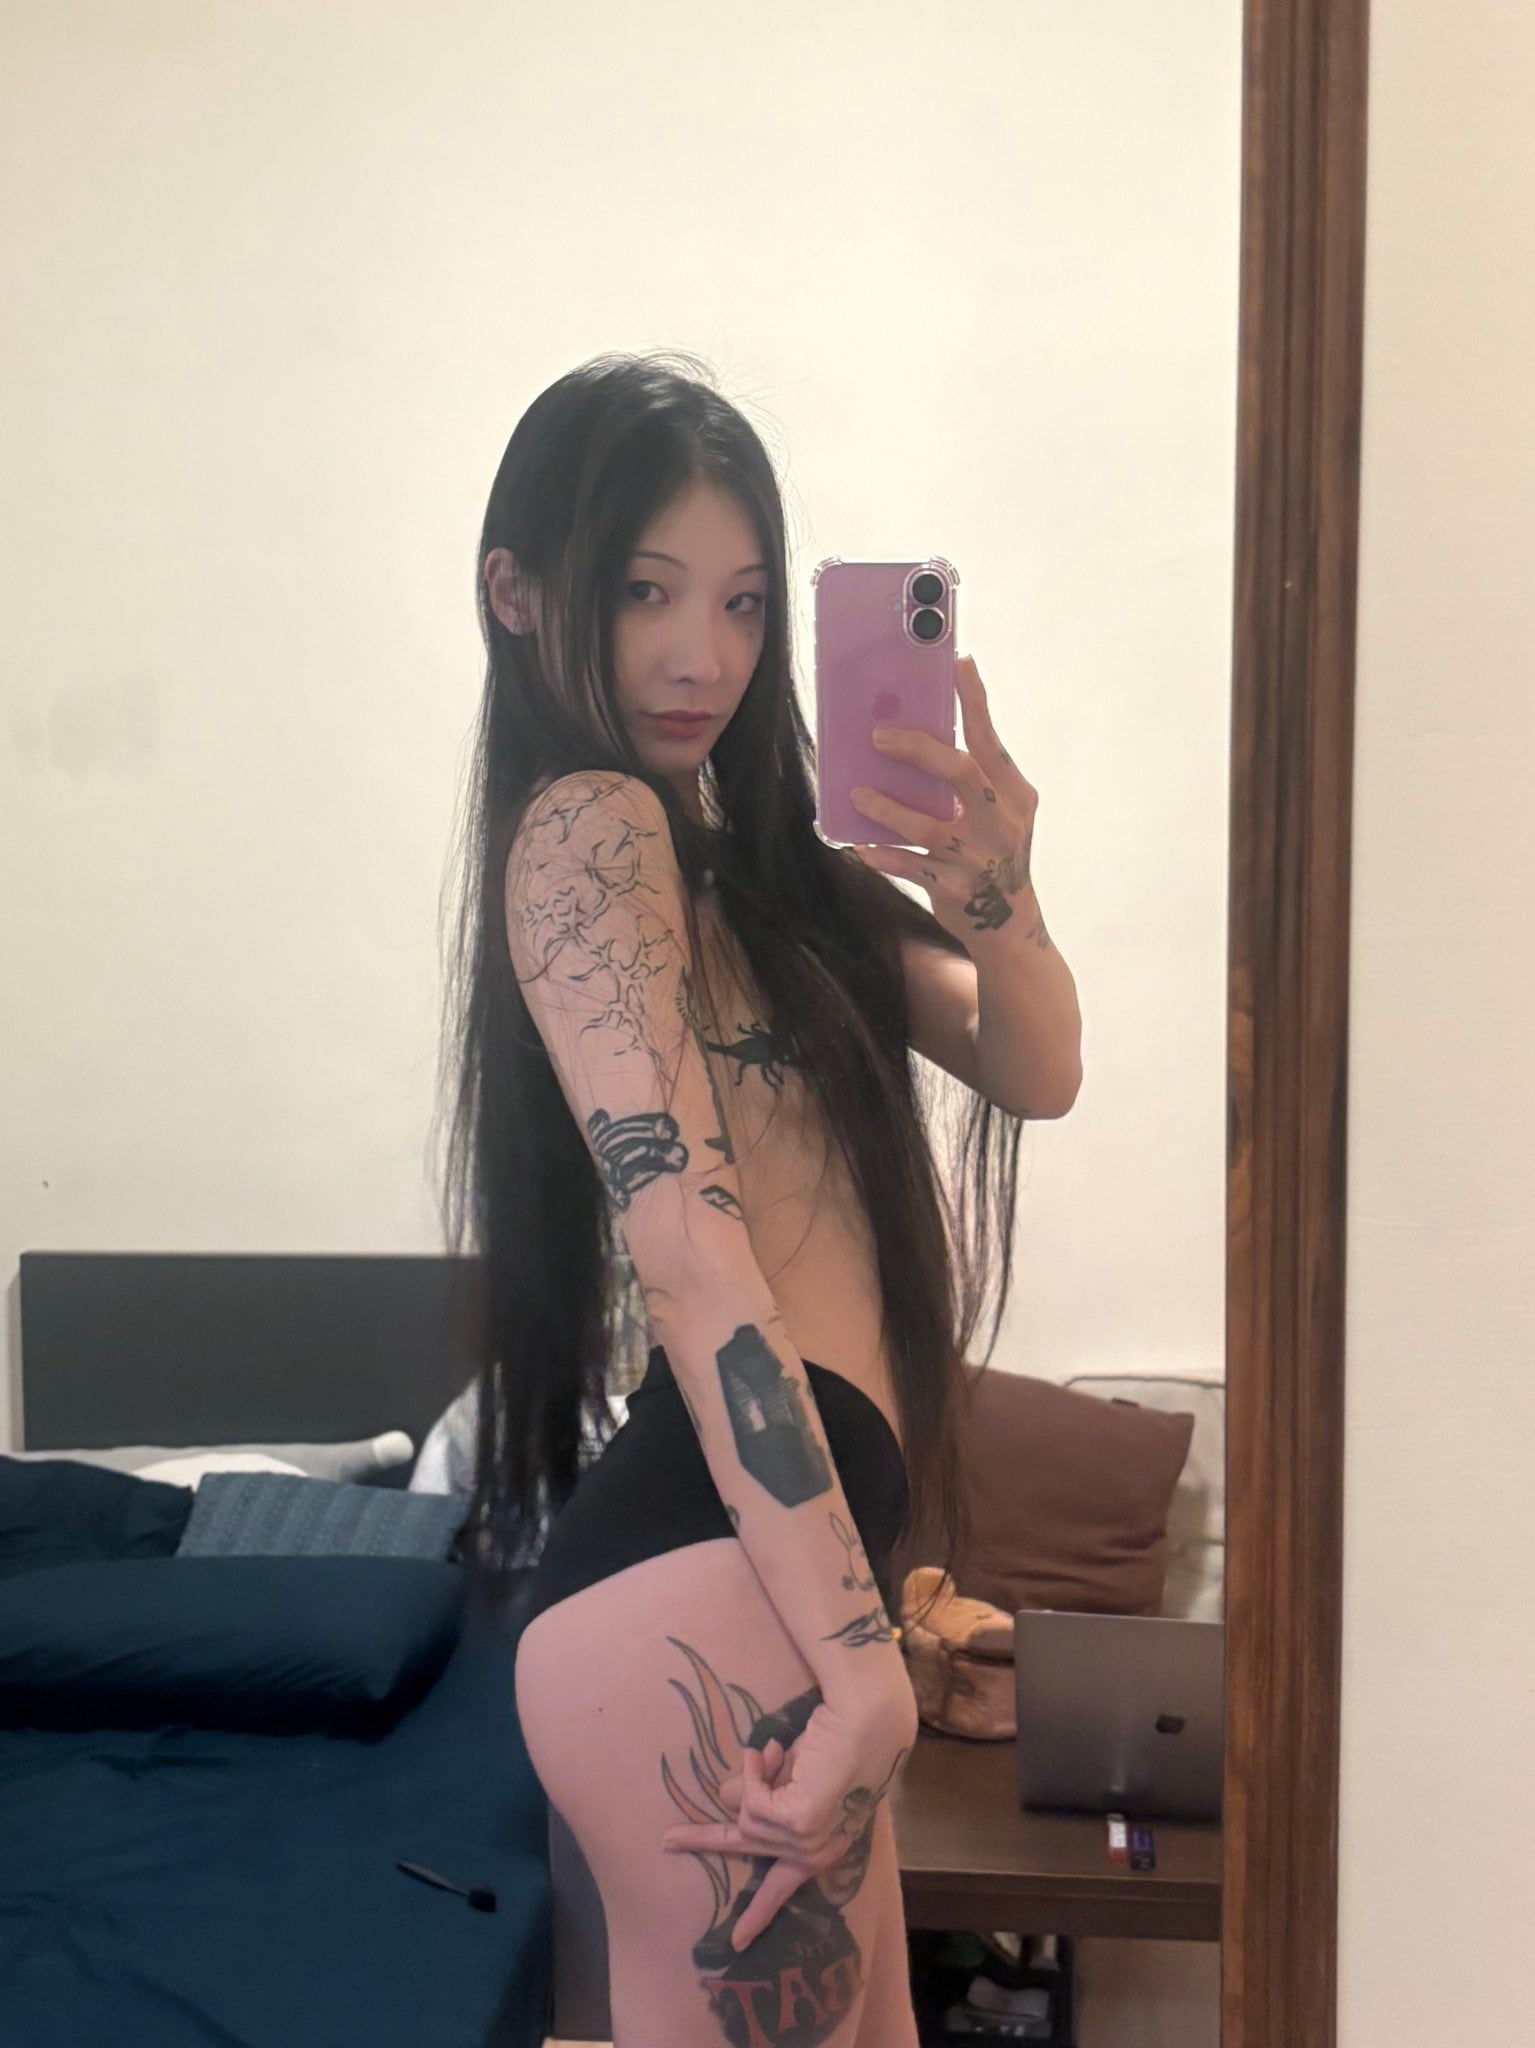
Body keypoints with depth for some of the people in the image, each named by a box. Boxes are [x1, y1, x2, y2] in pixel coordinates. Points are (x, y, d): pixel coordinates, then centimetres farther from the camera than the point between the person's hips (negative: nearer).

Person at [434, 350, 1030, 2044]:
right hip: (707, 1591, -9)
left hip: (776, 1582, 10)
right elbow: (685, 1237, -20)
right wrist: (858, 1645, -23)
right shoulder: (589, 824, -9)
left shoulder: (743, 850, 17)